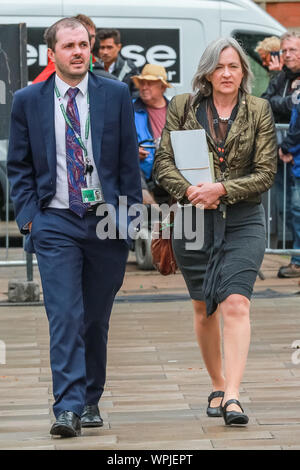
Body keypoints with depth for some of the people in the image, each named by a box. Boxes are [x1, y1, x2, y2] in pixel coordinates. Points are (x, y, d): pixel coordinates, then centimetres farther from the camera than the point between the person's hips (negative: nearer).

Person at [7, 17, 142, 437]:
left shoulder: (115, 95, 4)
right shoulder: (28, 100, 3)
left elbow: (129, 160, 6)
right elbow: (18, 166, 8)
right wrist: (29, 215, -2)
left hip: (107, 221, 1)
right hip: (55, 223, -1)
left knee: (96, 319, 10)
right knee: (65, 317, -11)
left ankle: (90, 401, 23)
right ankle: (68, 408, -13)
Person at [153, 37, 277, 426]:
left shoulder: (259, 111, 2)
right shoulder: (183, 107, 4)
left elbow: (266, 172, -2)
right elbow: (163, 161, 2)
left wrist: (222, 189, -15)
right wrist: (188, 189, -16)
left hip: (243, 222, -2)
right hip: (193, 218, 2)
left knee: (235, 304, -16)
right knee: (203, 309, 10)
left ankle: (232, 396, -22)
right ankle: (217, 387, 26)